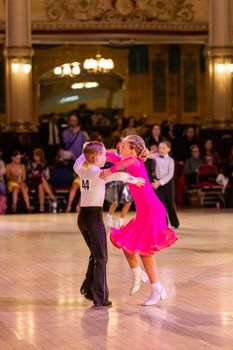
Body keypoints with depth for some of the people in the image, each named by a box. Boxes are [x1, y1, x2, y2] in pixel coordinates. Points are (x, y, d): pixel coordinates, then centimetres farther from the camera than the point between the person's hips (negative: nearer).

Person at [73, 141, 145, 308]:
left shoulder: (82, 171, 8)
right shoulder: (100, 174, -12)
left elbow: (77, 164, 33)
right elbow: (121, 176, -28)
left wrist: (86, 152, 41)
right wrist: (134, 180, -12)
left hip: (82, 216, 7)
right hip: (94, 217, -7)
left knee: (95, 255, 22)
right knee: (101, 258, 0)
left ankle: (88, 288, 20)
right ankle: (100, 298, 0)